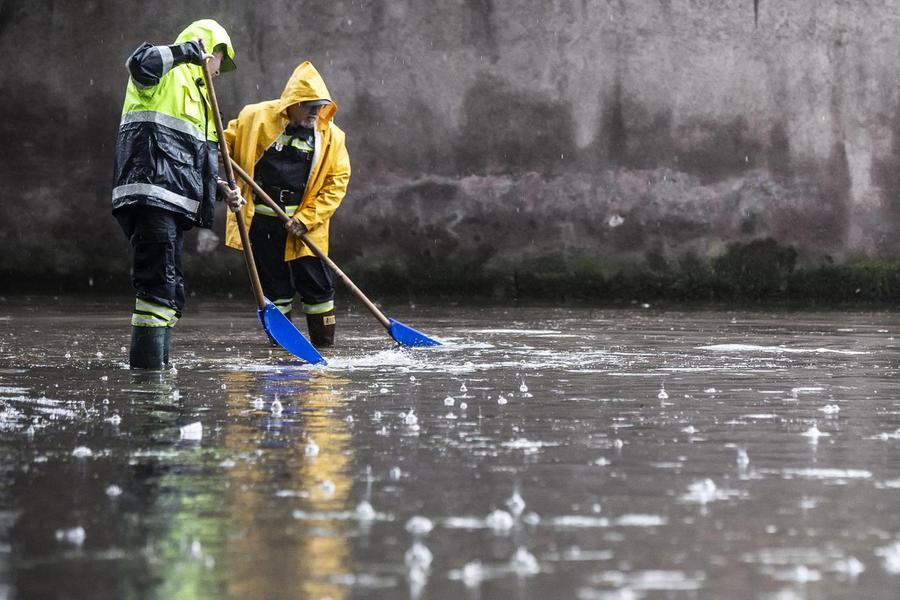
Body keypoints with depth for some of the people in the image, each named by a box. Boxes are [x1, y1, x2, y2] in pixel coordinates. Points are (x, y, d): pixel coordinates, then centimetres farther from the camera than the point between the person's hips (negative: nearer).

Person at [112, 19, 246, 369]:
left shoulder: (198, 95, 31)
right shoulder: (167, 75, 2)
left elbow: (203, 157, 31)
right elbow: (140, 64, -24)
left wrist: (223, 190, 17)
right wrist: (184, 52, -24)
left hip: (176, 202, 10)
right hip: (150, 192, -10)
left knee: (171, 288, 11)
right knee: (159, 280, -15)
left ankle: (157, 365, 15)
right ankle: (147, 362, -17)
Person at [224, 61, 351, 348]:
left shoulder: (331, 135, -1)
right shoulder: (256, 117, -3)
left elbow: (337, 182, -1)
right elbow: (225, 142, 9)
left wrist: (307, 218, -10)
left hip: (304, 224, 0)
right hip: (261, 220, 0)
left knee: (316, 284, -2)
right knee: (274, 284, 6)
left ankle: (325, 343, 7)